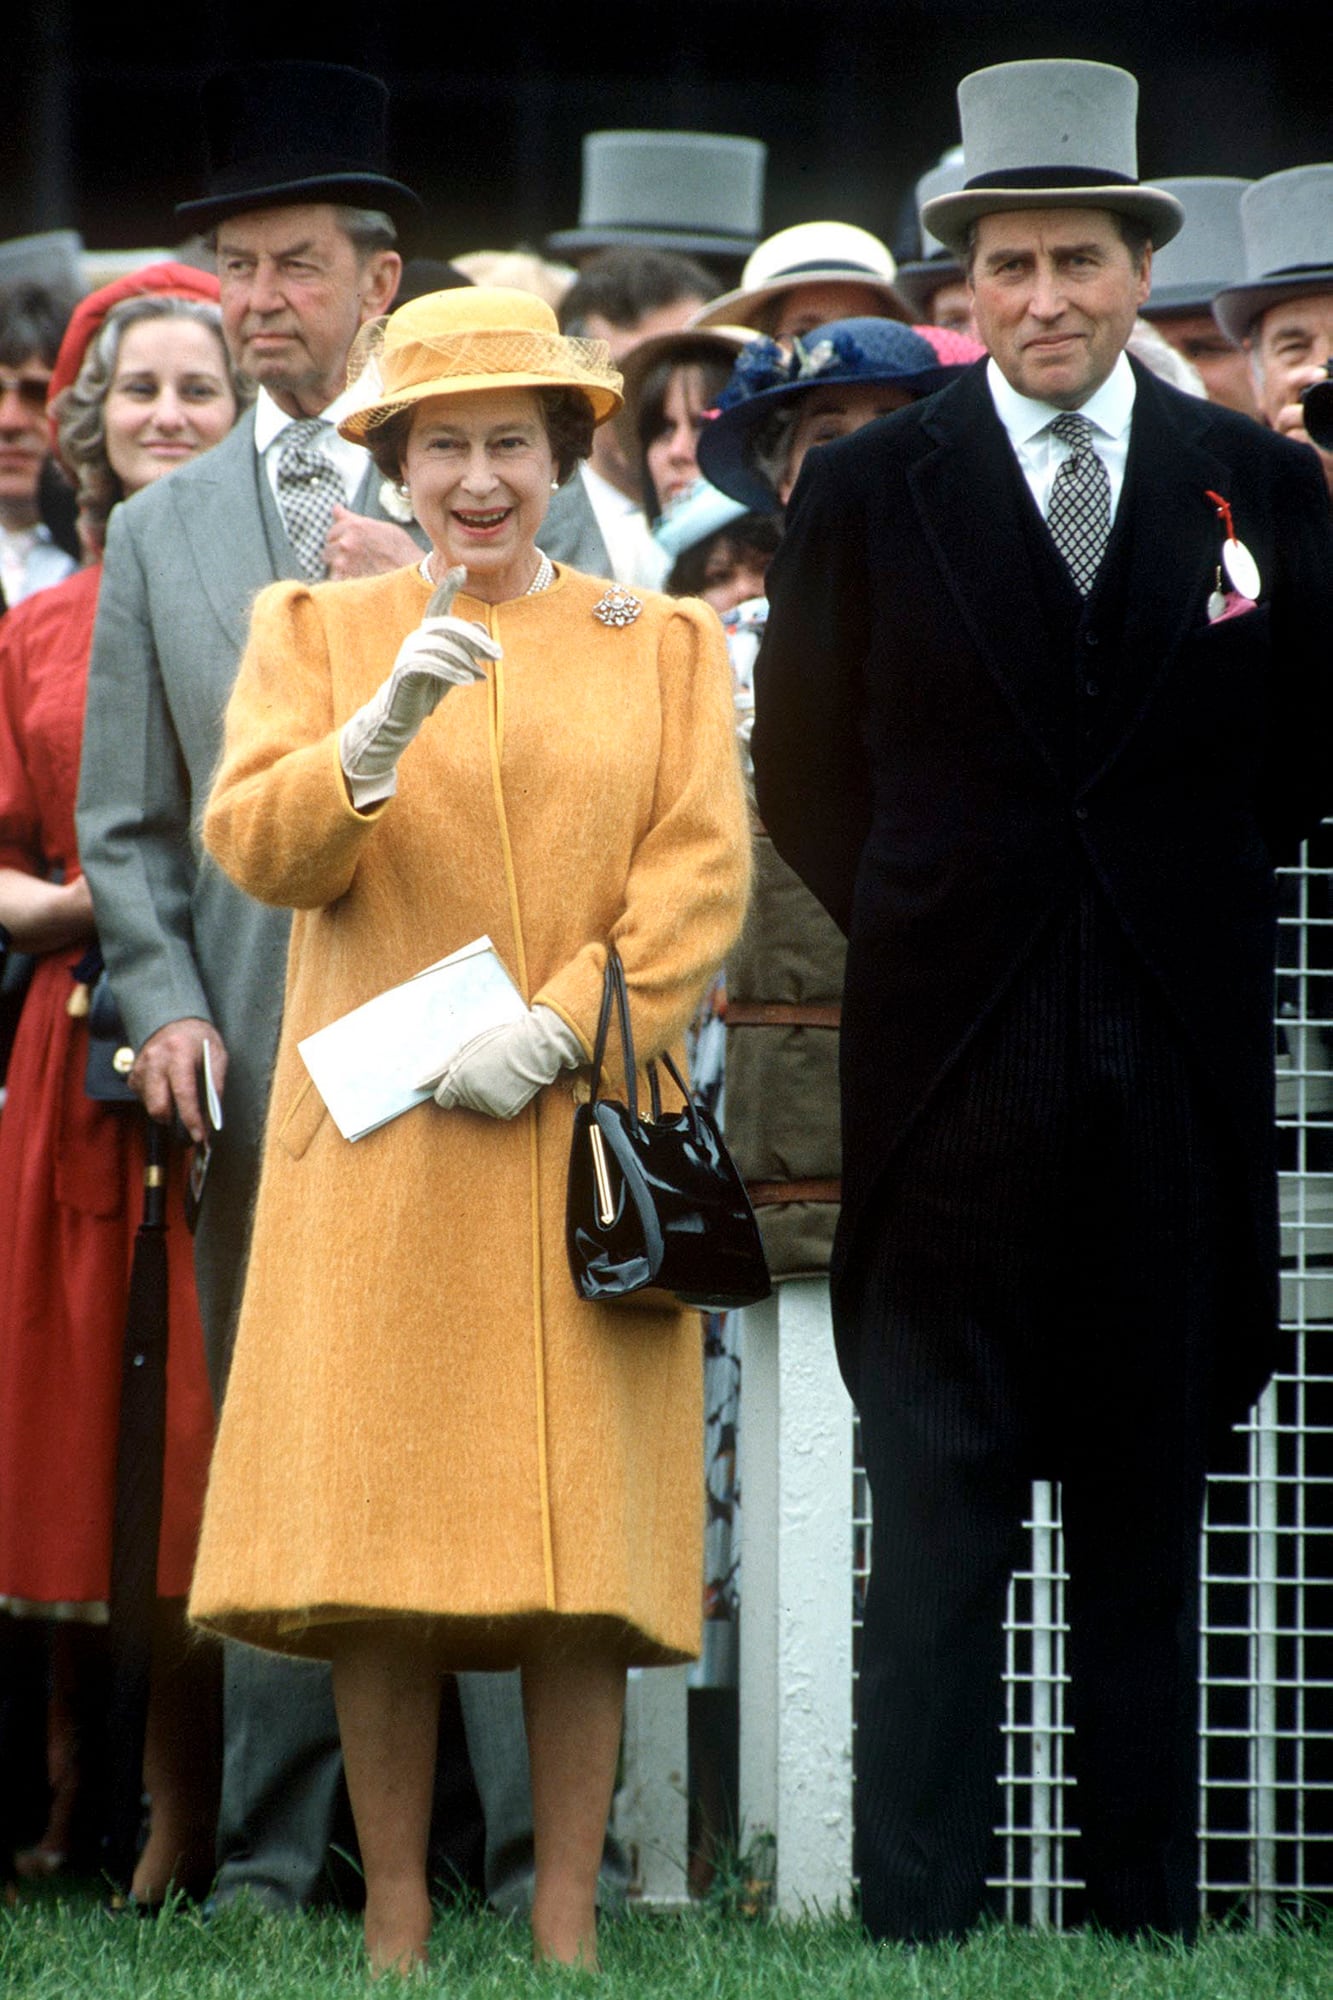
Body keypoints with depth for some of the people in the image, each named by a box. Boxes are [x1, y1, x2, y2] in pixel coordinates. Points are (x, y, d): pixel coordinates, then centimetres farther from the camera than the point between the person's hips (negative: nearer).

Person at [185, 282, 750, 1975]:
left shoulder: (666, 646, 14)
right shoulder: (316, 629, 14)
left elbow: (700, 879, 4)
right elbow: (255, 848, 0)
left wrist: (555, 1031, -9)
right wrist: (380, 733, -18)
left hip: (587, 1141, 0)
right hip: (380, 1144, 0)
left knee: (584, 1534, -5)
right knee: (378, 1533, -7)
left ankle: (566, 1932, -3)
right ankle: (395, 1927, -3)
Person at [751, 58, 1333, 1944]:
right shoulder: (867, 491, 3)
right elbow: (802, 766, 9)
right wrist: (920, 933, 5)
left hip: (1178, 1077, 2)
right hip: (951, 1076, -1)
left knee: (1149, 1524, 8)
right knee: (936, 1524, -5)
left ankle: (1146, 1916, 12)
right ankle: (917, 1926, -5)